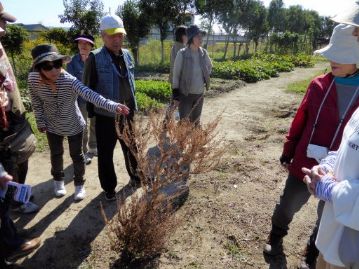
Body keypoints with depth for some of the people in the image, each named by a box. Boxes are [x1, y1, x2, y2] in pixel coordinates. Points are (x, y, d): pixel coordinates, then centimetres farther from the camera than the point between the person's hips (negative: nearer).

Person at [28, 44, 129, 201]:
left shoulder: (69, 81, -32)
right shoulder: (33, 79, -21)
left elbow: (90, 94, -47)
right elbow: (36, 102, -4)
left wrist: (112, 106, -61)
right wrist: (40, 122, 3)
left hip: (74, 125, -3)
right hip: (52, 126, 3)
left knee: (76, 155, 10)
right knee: (56, 154, 21)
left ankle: (79, 184, 33)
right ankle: (58, 181, 47)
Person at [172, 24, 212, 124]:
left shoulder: (204, 53, 0)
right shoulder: (182, 53, -13)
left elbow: (210, 67, 21)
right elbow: (176, 75, -9)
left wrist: (205, 78, 10)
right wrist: (175, 96, -11)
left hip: (199, 94, 5)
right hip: (185, 94, -4)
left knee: (196, 121, 16)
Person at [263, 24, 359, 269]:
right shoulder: (319, 85, -5)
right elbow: (300, 121, 2)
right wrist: (288, 150, 6)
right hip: (304, 164, 1)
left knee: (328, 218, 19)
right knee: (287, 206, 17)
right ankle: (276, 238, 45)